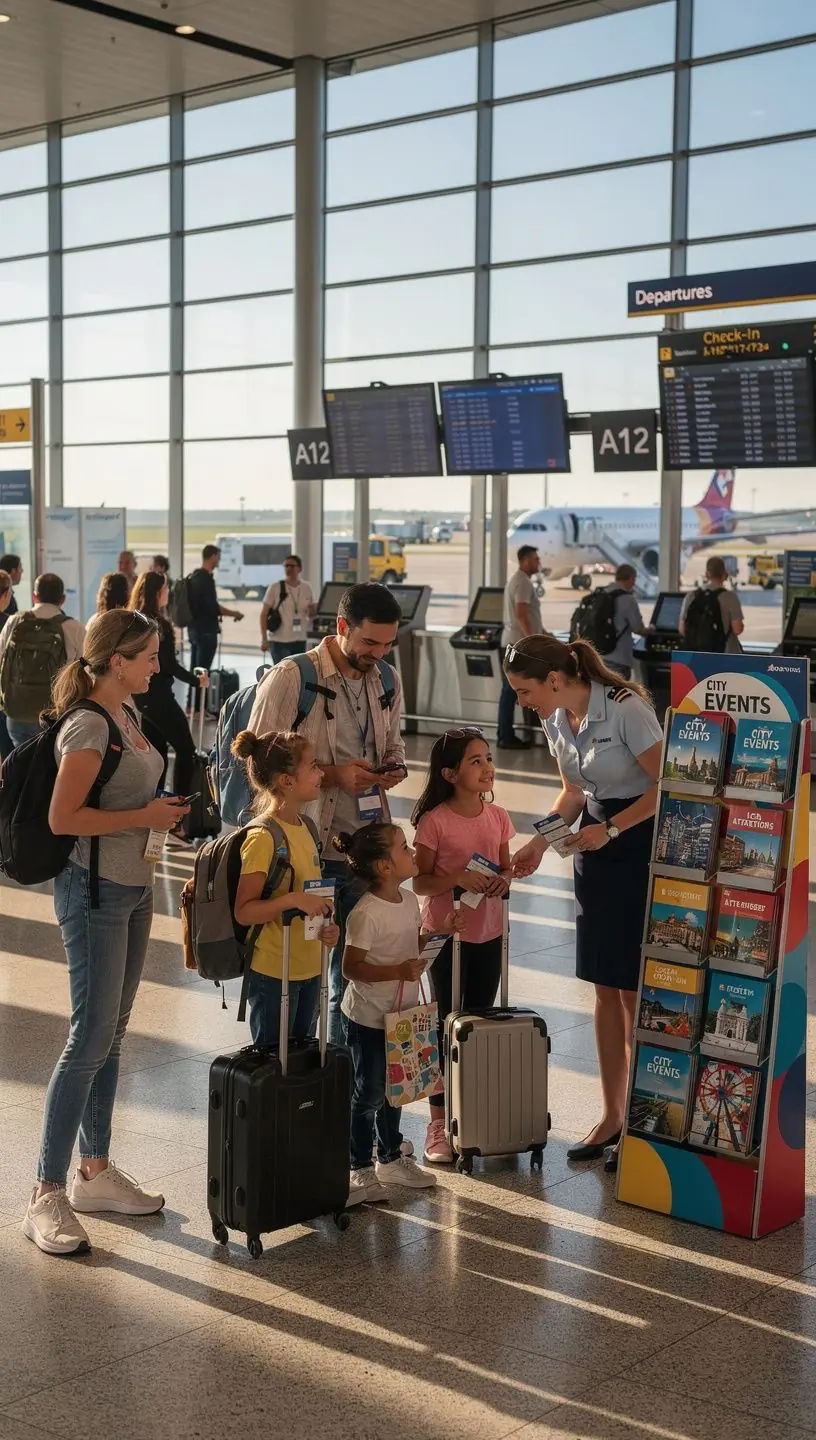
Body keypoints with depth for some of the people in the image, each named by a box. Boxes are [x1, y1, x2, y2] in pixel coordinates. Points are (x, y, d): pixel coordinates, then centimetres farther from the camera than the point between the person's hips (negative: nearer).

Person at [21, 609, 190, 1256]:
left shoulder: (128, 711, 10)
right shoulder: (88, 728, -18)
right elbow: (62, 817, -24)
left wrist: (162, 808, 6)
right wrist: (145, 817, -18)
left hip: (133, 887, 9)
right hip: (95, 891, -9)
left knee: (112, 1035, 14)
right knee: (90, 1040, -7)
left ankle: (95, 1171, 25)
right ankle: (48, 1194, 1)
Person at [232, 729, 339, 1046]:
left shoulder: (304, 829, 8)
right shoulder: (263, 837, -19)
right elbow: (243, 911, -21)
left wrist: (326, 927, 3)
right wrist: (293, 900, -33)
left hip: (309, 969, 8)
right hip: (273, 973, -8)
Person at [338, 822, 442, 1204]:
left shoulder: (409, 901, 2)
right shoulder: (366, 914, -24)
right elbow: (351, 967, -23)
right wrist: (399, 971, -30)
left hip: (401, 1013, 8)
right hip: (368, 1018, -8)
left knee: (393, 1087, 21)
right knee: (368, 1093, 3)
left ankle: (391, 1158, 37)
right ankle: (361, 1170, 18)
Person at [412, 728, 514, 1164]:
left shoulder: (498, 817, 2)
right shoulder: (434, 821, -13)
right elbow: (420, 882, -10)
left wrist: (503, 879, -10)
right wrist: (457, 878, -26)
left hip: (489, 932, 5)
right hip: (447, 932, -5)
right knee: (448, 1026, 3)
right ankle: (439, 1122, 13)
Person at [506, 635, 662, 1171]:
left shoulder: (626, 709, -21)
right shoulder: (556, 722, 3)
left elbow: (666, 786, -19)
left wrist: (611, 829, -23)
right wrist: (542, 842, 2)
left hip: (642, 846, -7)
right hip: (596, 846, 7)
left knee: (634, 991, -3)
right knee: (605, 989, 10)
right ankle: (613, 1116, 20)